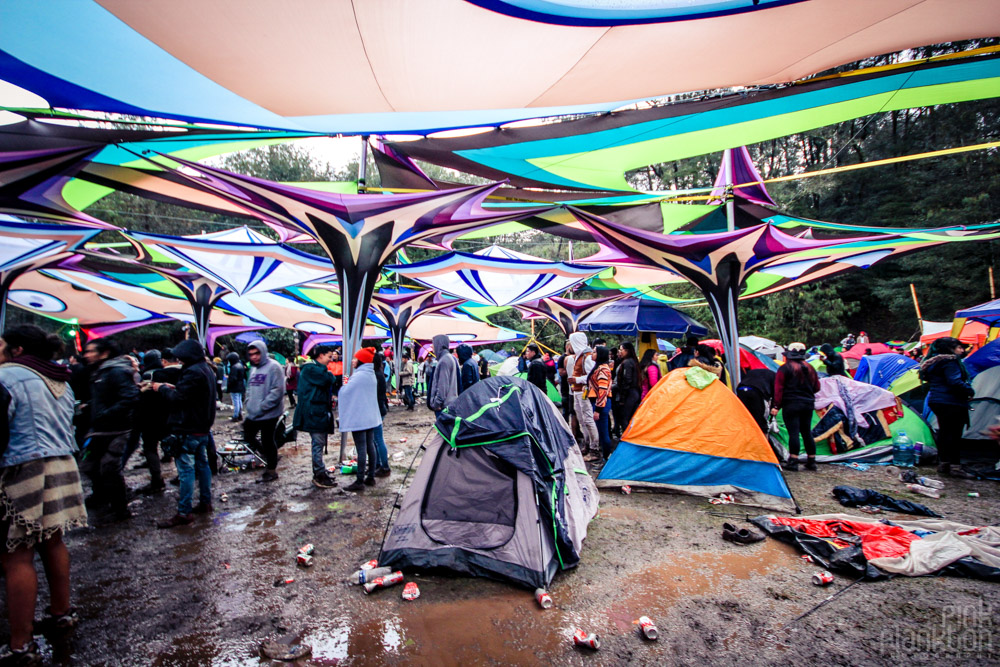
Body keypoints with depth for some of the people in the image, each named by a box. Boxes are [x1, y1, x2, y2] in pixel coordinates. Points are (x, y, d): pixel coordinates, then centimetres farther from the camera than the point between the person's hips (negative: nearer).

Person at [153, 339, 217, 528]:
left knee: (186, 470, -5)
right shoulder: (206, 369, 12)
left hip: (189, 430, -10)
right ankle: (205, 503, 25)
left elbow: (177, 398, -19)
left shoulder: (193, 372, -20)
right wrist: (173, 387, 7)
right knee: (202, 464, 16)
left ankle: (184, 512, 0)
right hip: (203, 427, 10)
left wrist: (162, 388, -3)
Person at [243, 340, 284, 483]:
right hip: (253, 413, 8)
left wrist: (262, 406, -20)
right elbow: (249, 387, 22)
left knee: (267, 441, 2)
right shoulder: (253, 368, 13)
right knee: (248, 437, 15)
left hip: (268, 414, -8)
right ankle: (268, 457, 35)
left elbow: (278, 390, -20)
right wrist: (249, 403, 6)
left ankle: (271, 470, 20)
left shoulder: (273, 367, -14)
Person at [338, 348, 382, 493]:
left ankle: (359, 482, 1)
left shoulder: (358, 376, -17)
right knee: (370, 446, 13)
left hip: (358, 418, -9)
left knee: (361, 449, -5)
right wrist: (349, 382, 9)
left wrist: (345, 384, 7)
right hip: (371, 417, 9)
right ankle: (371, 477, 22)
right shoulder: (371, 375, 11)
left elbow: (345, 392, -14)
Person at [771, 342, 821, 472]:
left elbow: (778, 388, -11)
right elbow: (816, 387, 17)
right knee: (807, 432, 13)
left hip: (791, 404, -6)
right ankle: (811, 461, 19)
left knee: (793, 432, -5)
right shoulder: (810, 369, 11)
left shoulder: (784, 368, -7)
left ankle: (793, 462, -5)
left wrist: (777, 406, -9)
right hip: (808, 404, 6)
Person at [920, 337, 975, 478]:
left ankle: (943, 464, 20)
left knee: (944, 432, 14)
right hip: (951, 403, -10)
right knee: (954, 434, -5)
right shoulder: (950, 361, -14)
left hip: (936, 401, 10)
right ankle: (955, 467, -2)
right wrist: (970, 391, -6)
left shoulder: (933, 362, 16)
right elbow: (955, 383, -22)